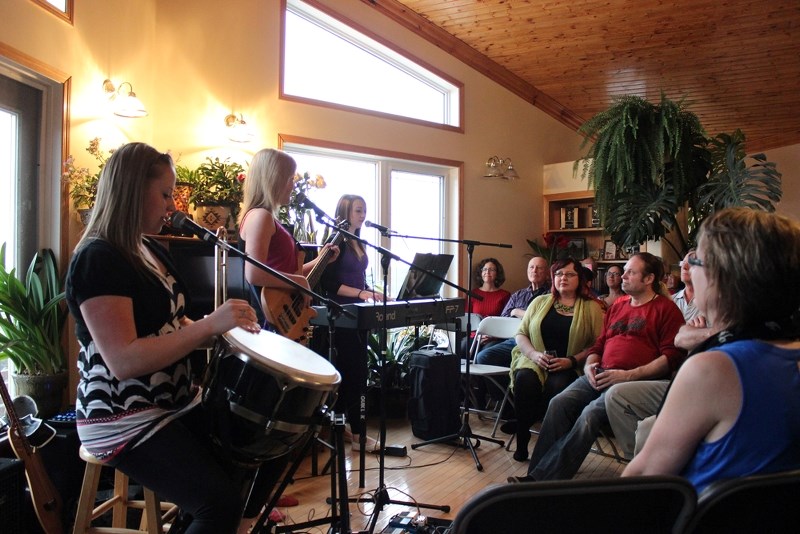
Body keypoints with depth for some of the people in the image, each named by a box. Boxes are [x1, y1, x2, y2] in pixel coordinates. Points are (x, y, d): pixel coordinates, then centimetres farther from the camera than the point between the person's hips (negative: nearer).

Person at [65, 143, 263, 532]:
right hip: (123, 420, -9)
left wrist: (226, 330, 0)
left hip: (176, 403, 9)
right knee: (222, 502, -17)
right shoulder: (97, 259, -18)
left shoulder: (151, 250, 9)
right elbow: (124, 361, -26)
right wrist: (211, 325, -30)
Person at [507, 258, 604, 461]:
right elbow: (521, 334, 13)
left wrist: (572, 361, -14)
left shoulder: (592, 307, 8)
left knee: (557, 385, -35)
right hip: (536, 361, 2)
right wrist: (534, 354, -6)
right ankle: (522, 443, -19)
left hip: (570, 368, -2)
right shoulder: (540, 302, 17)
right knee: (525, 379, -31)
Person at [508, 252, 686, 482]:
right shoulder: (618, 305, 24)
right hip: (600, 375, 6)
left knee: (591, 413, -31)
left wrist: (629, 375, -14)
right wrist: (589, 366, 6)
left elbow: (672, 356, -6)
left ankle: (544, 479, -29)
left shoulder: (666, 308, 4)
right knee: (559, 403, -20)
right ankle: (536, 474, -21)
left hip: (634, 381, -6)